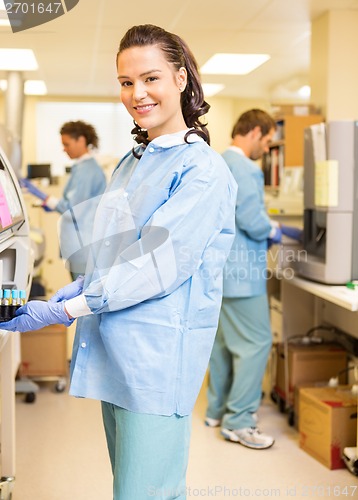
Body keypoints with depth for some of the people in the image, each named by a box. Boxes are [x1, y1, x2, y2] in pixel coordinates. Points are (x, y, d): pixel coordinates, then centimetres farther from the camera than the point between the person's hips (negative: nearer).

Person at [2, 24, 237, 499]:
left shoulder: (202, 168, -10)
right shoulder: (131, 163, 17)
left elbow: (158, 264, -18)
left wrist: (63, 311, -18)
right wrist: (81, 287, 4)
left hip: (158, 355, -8)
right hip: (113, 353, 8)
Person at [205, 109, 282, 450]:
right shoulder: (245, 169, -18)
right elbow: (252, 221, -23)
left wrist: (264, 230, 19)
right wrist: (272, 230, -3)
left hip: (218, 266, 10)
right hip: (240, 272, -10)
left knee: (223, 341, 18)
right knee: (256, 343, -3)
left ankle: (218, 409, 29)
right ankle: (238, 421, 2)